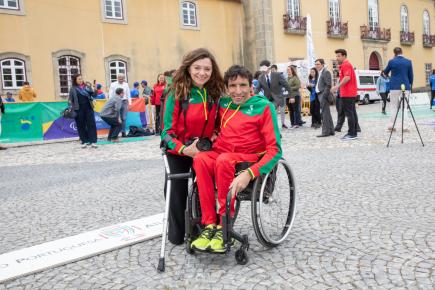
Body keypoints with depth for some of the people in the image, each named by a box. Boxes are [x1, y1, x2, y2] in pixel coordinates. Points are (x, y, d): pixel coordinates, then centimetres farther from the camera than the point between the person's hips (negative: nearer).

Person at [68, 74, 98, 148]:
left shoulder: (87, 86, 8)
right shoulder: (73, 89, 3)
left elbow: (93, 95, 6)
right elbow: (70, 99, 4)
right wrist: (71, 107, -9)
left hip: (88, 108, 1)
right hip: (79, 109, -1)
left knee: (91, 124, -3)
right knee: (81, 125, 4)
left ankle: (93, 141, -1)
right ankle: (84, 142, 15)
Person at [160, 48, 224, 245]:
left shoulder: (215, 94, -4)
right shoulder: (177, 94, -17)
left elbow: (218, 123, 11)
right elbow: (168, 130, -15)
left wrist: (215, 135, -9)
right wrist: (184, 149, -29)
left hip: (204, 151, 3)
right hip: (178, 152, -3)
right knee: (177, 192, 7)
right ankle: (176, 234, 30)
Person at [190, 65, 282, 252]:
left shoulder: (263, 106, -5)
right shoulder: (222, 104, 9)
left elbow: (274, 149, -12)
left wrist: (249, 174, -27)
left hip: (251, 161, -4)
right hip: (221, 156, 4)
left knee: (223, 160, -36)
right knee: (200, 158, -29)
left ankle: (224, 227, -24)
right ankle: (209, 224, -26)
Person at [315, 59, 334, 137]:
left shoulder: (326, 72, -10)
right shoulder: (320, 72, 19)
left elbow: (328, 85, -17)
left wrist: (323, 96, -21)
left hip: (324, 95, -10)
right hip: (321, 95, 10)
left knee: (325, 114, -8)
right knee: (327, 114, 13)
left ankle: (325, 132, -5)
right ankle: (331, 131, 20)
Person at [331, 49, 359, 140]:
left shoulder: (346, 65, -11)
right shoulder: (345, 65, 21)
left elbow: (347, 78, -23)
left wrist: (337, 86, -24)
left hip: (347, 94, -10)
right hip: (351, 93, 10)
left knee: (349, 113, -9)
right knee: (352, 113, 10)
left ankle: (351, 134, -8)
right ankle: (354, 132, 15)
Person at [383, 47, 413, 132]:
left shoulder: (391, 61, -2)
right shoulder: (408, 62, 2)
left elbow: (385, 72, 16)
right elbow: (411, 76, 6)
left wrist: (384, 72, 40)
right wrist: (410, 87, 17)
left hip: (394, 87, -1)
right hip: (405, 87, 1)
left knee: (394, 107, 8)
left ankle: (391, 125, 7)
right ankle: (405, 127, 0)